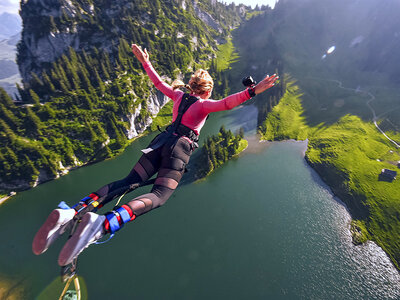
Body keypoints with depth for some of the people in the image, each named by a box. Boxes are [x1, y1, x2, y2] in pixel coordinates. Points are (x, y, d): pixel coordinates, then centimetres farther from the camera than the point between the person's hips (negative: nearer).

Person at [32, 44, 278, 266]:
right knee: (159, 195, -17)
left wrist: (145, 62, 45)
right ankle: (104, 223, -44)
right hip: (180, 148, -6)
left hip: (161, 141, 7)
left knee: (129, 182, 2)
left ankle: (71, 212, -14)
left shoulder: (179, 95, 21)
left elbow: (159, 83, 32)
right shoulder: (204, 104, 5)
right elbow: (227, 104, -12)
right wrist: (252, 92, -13)